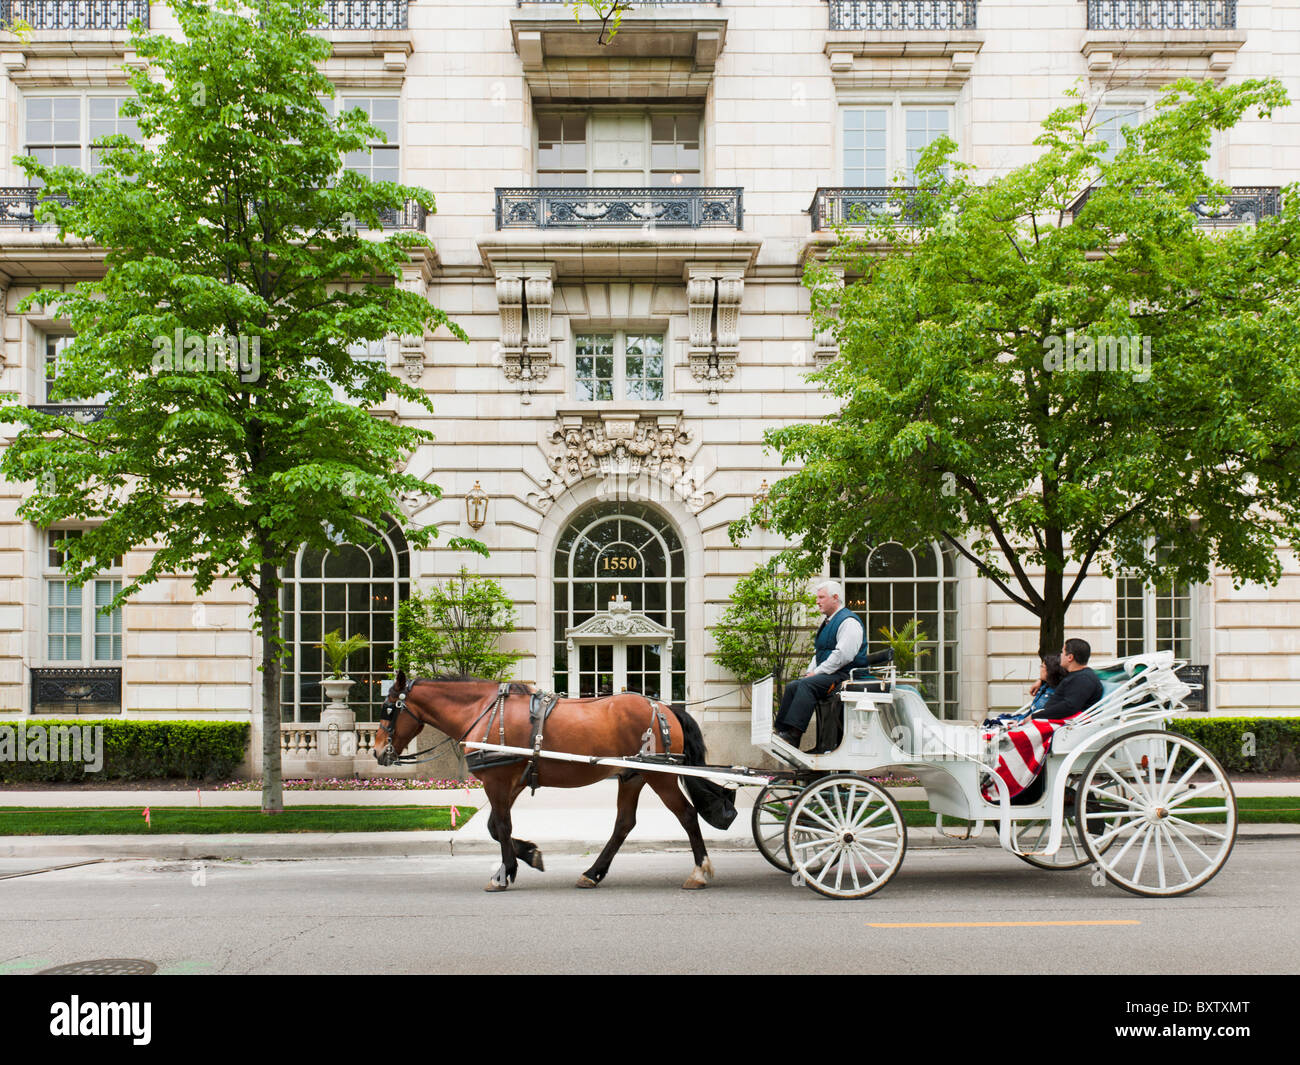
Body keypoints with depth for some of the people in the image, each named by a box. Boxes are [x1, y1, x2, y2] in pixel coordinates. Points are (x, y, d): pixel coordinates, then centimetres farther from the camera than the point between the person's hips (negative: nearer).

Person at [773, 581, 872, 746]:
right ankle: (781, 731, -11)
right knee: (792, 686, -5)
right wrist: (809, 672, 9)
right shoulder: (827, 621, 22)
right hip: (827, 674, 10)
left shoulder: (849, 621, -11)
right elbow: (818, 652, 27)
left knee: (807, 685, -29)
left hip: (845, 675, -10)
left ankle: (793, 735, -37)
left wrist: (816, 673, -18)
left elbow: (843, 655, -21)